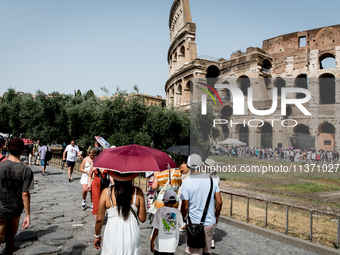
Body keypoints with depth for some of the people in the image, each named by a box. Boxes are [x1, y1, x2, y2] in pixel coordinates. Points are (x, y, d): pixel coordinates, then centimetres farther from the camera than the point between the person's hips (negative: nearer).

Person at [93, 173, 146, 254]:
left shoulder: (106, 192, -10)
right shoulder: (138, 192, -9)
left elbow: (100, 219, -2)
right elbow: (142, 218, -5)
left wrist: (97, 235, 14)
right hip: (132, 238, 1)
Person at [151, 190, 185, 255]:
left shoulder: (160, 211, -9)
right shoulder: (177, 212, -2)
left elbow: (156, 229, -9)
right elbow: (183, 227, 7)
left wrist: (152, 242, 0)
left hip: (160, 245, -2)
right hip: (172, 247, 2)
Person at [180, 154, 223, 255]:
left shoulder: (186, 183, -15)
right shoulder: (211, 180, -3)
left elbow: (185, 207, -12)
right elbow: (219, 202, 1)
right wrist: (216, 216, 16)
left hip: (194, 223, -4)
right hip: (210, 222, 4)